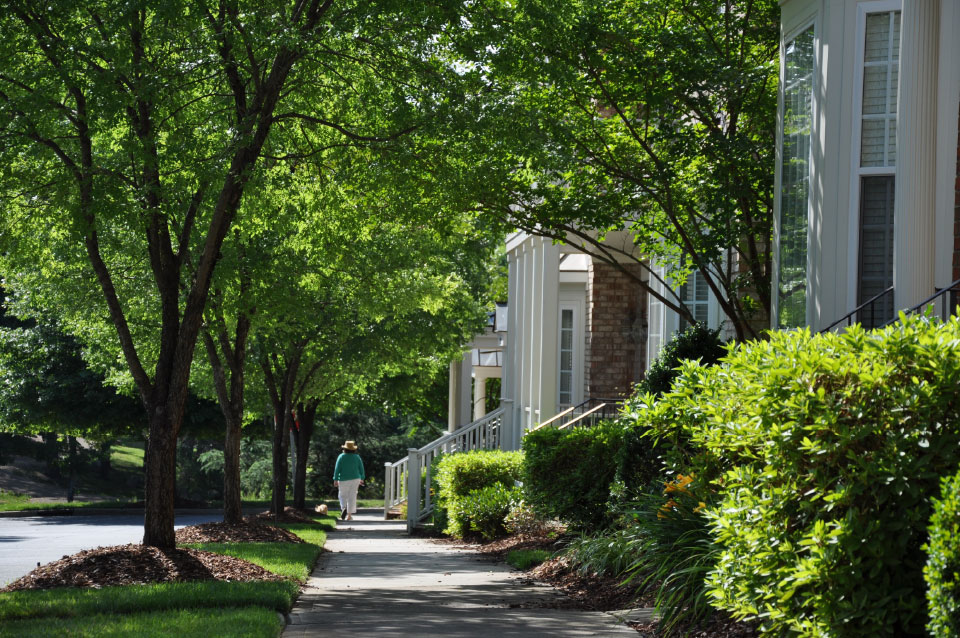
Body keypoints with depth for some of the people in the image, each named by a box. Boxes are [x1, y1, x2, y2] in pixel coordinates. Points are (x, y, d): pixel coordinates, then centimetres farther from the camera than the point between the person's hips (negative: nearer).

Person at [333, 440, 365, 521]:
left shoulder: (341, 457, -8)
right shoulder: (357, 457, 0)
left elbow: (337, 469, -10)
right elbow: (361, 468, 4)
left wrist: (335, 480, -6)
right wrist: (361, 479, 15)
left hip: (344, 480, -2)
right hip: (355, 479, 2)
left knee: (342, 495, 15)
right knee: (352, 497, 5)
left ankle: (343, 508, -13)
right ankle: (349, 515, 4)